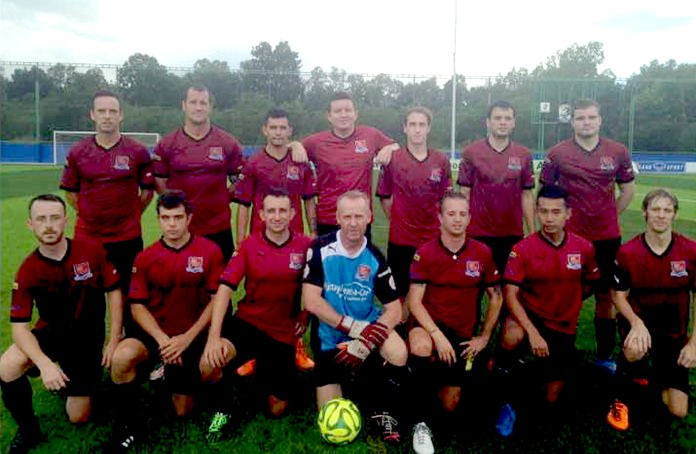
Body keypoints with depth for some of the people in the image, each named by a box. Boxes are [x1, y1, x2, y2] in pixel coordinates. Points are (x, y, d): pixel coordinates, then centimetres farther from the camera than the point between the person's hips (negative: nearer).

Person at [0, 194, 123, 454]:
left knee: (79, 418, 2)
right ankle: (28, 429, -4)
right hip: (51, 333, 1)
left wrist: (113, 343, -12)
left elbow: (114, 292, -7)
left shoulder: (92, 251, -17)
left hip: (88, 338, -1)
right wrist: (45, 363, -34)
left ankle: (81, 385, 38)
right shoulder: (27, 271, -15)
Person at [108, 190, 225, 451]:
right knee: (122, 357, -32)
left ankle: (171, 374, 36)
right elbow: (137, 305, -3)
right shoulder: (145, 258, -2)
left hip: (194, 336, -1)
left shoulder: (210, 251, -7)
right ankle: (128, 426, -8)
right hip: (156, 333, 1)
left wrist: (188, 338, -16)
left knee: (183, 412, 2)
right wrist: (161, 339, -19)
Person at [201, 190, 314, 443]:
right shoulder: (248, 246, -7)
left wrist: (306, 315, -1)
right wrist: (214, 336, -26)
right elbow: (225, 288, -15)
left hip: (284, 332, 1)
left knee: (277, 410, 6)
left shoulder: (306, 246, -8)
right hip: (248, 321, 0)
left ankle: (264, 369, 38)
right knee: (210, 361, -31)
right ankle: (223, 409, 1)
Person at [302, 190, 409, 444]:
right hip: (329, 337, -1)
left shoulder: (375, 259, -7)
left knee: (398, 353, -32)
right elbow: (311, 302, -19)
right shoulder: (320, 249, -13)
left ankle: (386, 414, -6)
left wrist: (367, 342, -25)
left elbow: (394, 309, -10)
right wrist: (353, 326, -26)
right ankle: (347, 375, 32)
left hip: (366, 326, 1)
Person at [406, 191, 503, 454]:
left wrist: (484, 337, 3)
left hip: (463, 335, 3)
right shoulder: (424, 253, -10)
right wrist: (437, 335, -24)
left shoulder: (482, 253, -3)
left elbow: (496, 297, 8)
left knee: (450, 405, 0)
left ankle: (441, 379, 38)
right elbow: (414, 302, -13)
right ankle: (422, 423, -22)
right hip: (429, 326, -2)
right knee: (421, 346, -40)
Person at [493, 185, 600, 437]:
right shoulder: (522, 249, -15)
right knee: (512, 336, -39)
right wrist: (532, 332, -27)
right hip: (529, 317, -2)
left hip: (564, 327, 3)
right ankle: (506, 402, -14)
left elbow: (588, 285, 14)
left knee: (552, 400, 3)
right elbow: (511, 295, -18)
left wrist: (566, 305, 9)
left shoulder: (584, 248, -5)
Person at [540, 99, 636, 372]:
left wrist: (610, 216, 9)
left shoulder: (618, 152, 3)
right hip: (569, 237, -2)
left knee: (606, 295, 9)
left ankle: (605, 355, 22)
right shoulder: (557, 154, -3)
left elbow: (628, 189, 14)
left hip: (607, 237, 2)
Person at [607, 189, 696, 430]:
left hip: (674, 331, 2)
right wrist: (636, 322, -27)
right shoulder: (627, 252, -15)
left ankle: (654, 374, 34)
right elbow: (618, 295, -8)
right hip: (639, 320, -2)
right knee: (635, 350, -40)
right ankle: (621, 399, -9)